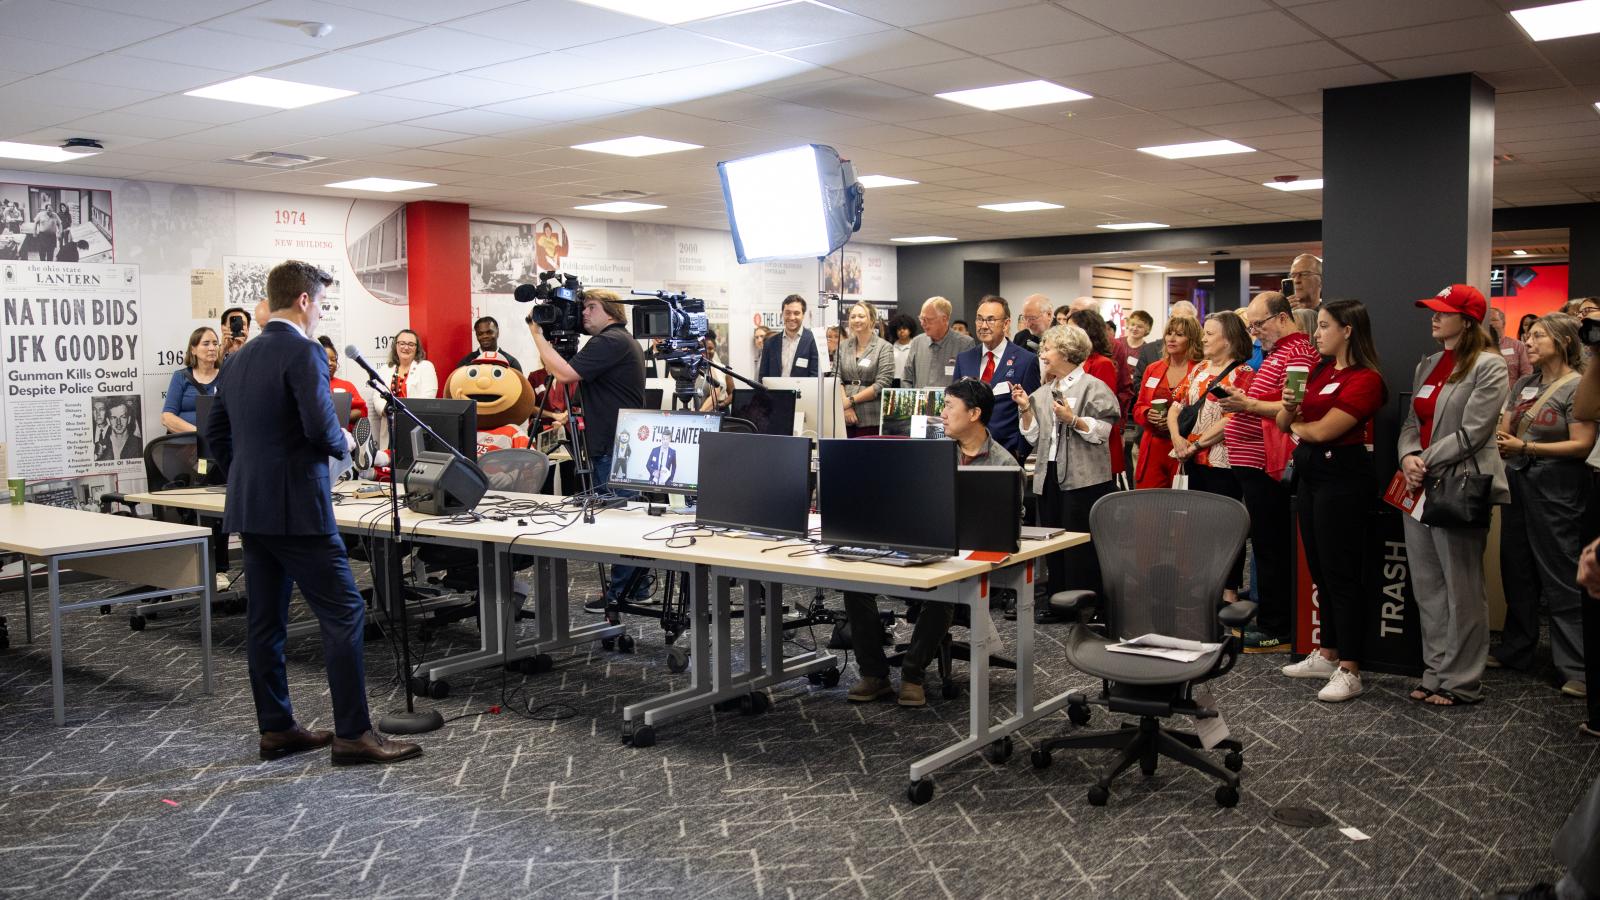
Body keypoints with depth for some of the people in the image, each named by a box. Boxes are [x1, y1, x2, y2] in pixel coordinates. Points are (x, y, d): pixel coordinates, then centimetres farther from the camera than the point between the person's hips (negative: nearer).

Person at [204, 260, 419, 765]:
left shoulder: (240, 359, 14)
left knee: (265, 621, 11)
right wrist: (343, 443, -3)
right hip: (296, 509, -9)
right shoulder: (303, 352, -13)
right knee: (344, 614, -4)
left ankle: (275, 729, 19)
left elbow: (216, 433, 19)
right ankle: (352, 734, -3)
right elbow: (321, 429, -23)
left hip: (248, 509, 9)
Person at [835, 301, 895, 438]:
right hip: (844, 417, 3)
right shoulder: (843, 346, 13)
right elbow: (836, 378, 5)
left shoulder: (884, 348, 1)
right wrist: (845, 406, -10)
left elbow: (882, 385, -7)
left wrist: (851, 400, -9)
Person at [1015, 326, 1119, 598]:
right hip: (1049, 477, 7)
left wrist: (1073, 420, -21)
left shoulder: (1093, 387, -3)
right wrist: (1026, 409, 3)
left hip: (1084, 480, -7)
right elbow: (1035, 437, 14)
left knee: (1082, 549, -6)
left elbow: (1102, 432, -11)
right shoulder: (1043, 392, 17)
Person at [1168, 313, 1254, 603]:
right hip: (1195, 460, 7)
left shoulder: (1243, 374, -8)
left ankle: (1230, 590, 9)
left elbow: (1231, 419, -17)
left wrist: (1197, 443, -16)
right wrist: (1177, 437, -6)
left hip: (1222, 462, -7)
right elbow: (1175, 405, 11)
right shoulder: (1199, 370, 13)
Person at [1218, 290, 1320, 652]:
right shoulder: (1276, 352, 19)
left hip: (1265, 466, -11)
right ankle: (1265, 619, 23)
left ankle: (1276, 631, 2)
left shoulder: (1297, 354, -13)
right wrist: (1239, 401, 14)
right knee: (1265, 544, 15)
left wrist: (1248, 404, -25)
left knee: (1270, 547, -5)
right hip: (1253, 463, 11)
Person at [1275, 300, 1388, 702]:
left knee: (1341, 574, -3)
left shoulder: (1366, 379, -13)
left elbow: (1323, 430, -18)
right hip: (1311, 472, 8)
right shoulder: (1319, 371, 11)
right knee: (1320, 570, 15)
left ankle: (1349, 671, 5)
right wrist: (1289, 405, -10)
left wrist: (1296, 425, 2)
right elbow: (1284, 423, 11)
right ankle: (1327, 655, 26)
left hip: (1342, 476, -8)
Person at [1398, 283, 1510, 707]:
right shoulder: (1427, 365, 16)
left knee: (1461, 589, -1)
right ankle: (1436, 671, 21)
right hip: (1419, 487, 8)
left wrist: (1425, 462, -12)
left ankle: (1461, 682, 8)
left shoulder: (1488, 367, -6)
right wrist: (1407, 458, -4)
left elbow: (1471, 433, -13)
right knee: (1427, 588, 12)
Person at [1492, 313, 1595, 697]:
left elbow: (1582, 445, -14)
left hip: (1557, 491, -7)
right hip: (1518, 485, 7)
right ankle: (1515, 649, 25)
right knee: (1517, 572, 13)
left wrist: (1526, 447, -19)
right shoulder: (1524, 383, 12)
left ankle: (1577, 669, 2)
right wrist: (1500, 442, -8)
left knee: (1561, 579, -4)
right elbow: (1504, 431, 14)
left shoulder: (1577, 387, -8)